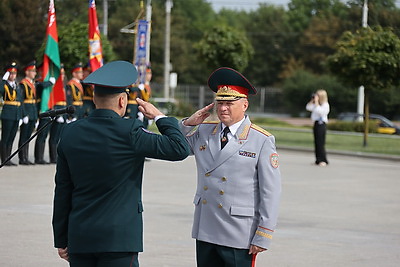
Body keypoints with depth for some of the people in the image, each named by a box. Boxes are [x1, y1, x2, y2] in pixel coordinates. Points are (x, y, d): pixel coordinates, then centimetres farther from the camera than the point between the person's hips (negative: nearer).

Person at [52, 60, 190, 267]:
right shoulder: (128, 133, -11)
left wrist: (61, 239, 16)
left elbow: (62, 190, 9)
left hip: (79, 237, 5)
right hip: (118, 239, -5)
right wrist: (159, 116, 6)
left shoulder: (70, 133, 5)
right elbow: (180, 149, -8)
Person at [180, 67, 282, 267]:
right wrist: (188, 124, 0)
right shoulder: (203, 131, 8)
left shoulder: (262, 141, -6)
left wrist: (263, 236, -11)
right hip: (205, 231, 5)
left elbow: (271, 192, -7)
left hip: (239, 236, -5)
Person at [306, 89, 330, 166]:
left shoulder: (325, 105, -10)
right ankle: (318, 160, 12)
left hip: (321, 124, -9)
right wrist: (312, 100, 7)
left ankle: (323, 161, -9)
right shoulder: (316, 105, 15)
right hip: (316, 124, 9)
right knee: (316, 143, 8)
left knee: (320, 143, -11)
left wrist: (316, 102, -18)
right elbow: (308, 107, 16)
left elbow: (319, 111, -24)